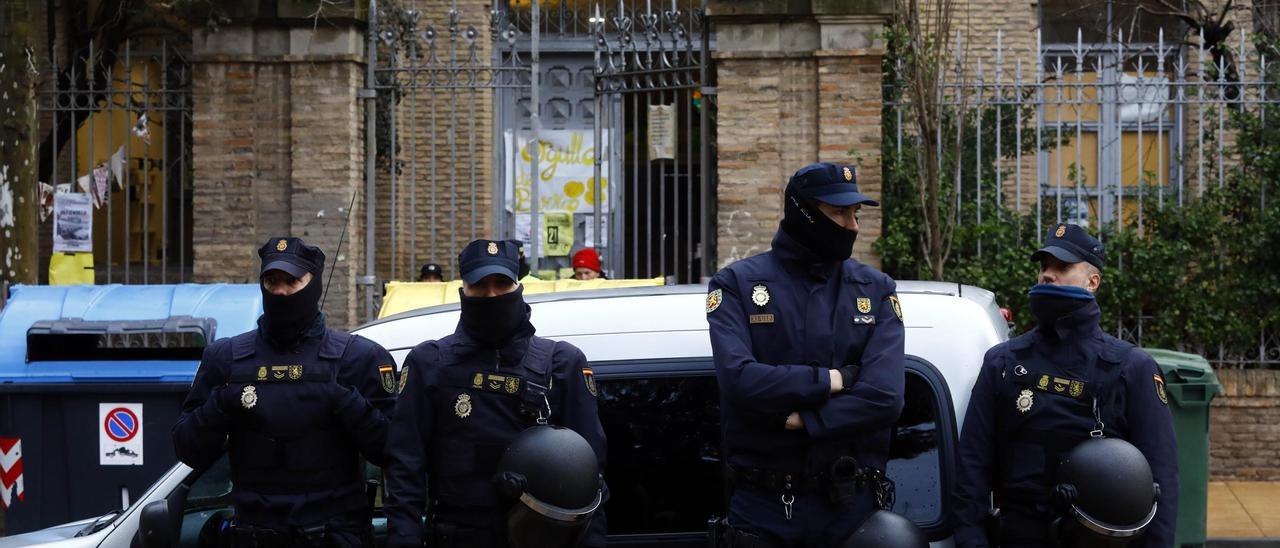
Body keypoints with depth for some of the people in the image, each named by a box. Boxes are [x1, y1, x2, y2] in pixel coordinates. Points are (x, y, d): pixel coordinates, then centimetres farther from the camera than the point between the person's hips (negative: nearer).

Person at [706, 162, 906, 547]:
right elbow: (740, 380, -16)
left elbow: (884, 397, -10)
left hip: (851, 506, 2)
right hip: (763, 508, -2)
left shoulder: (876, 290, 5)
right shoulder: (737, 285, 1)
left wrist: (796, 421, -15)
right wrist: (834, 379, -11)